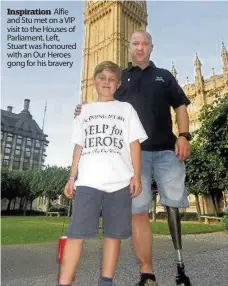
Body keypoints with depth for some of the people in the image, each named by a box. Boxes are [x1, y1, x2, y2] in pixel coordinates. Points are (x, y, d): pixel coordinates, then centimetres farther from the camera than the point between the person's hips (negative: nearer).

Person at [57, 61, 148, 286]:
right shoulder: (85, 111, 18)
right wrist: (71, 177, 8)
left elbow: (134, 144, 7)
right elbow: (79, 146, 14)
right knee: (76, 233, -5)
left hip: (120, 181, 0)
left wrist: (137, 176, -2)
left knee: (114, 233, 5)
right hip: (88, 181, 1)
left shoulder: (126, 109, 14)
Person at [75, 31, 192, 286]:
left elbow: (180, 106, 14)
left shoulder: (164, 76, 21)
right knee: (138, 210, -4)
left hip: (166, 149, 2)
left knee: (173, 204, 2)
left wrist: (184, 136, -2)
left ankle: (180, 265, 20)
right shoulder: (120, 78, 19)